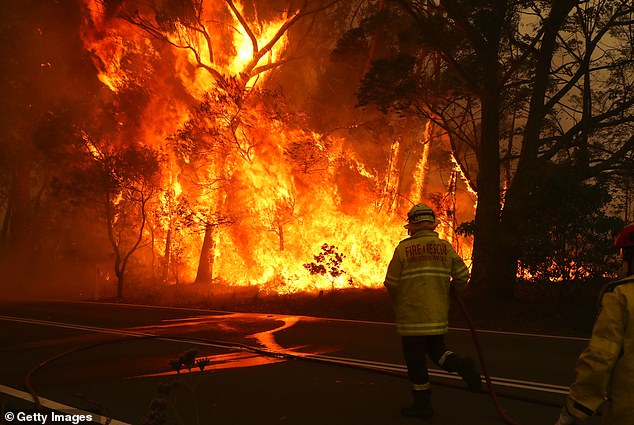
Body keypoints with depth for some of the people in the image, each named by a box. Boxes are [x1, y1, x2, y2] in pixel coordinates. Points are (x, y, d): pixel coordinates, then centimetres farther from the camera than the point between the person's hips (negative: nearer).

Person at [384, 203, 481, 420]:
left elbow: (391, 283, -6)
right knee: (435, 348, 23)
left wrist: (399, 302, 15)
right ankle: (459, 363, -5)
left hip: (412, 314, -4)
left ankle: (422, 405, 15)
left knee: (416, 359, 6)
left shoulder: (404, 248, -8)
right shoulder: (445, 247, 3)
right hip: (438, 315, 4)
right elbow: (462, 276, 4)